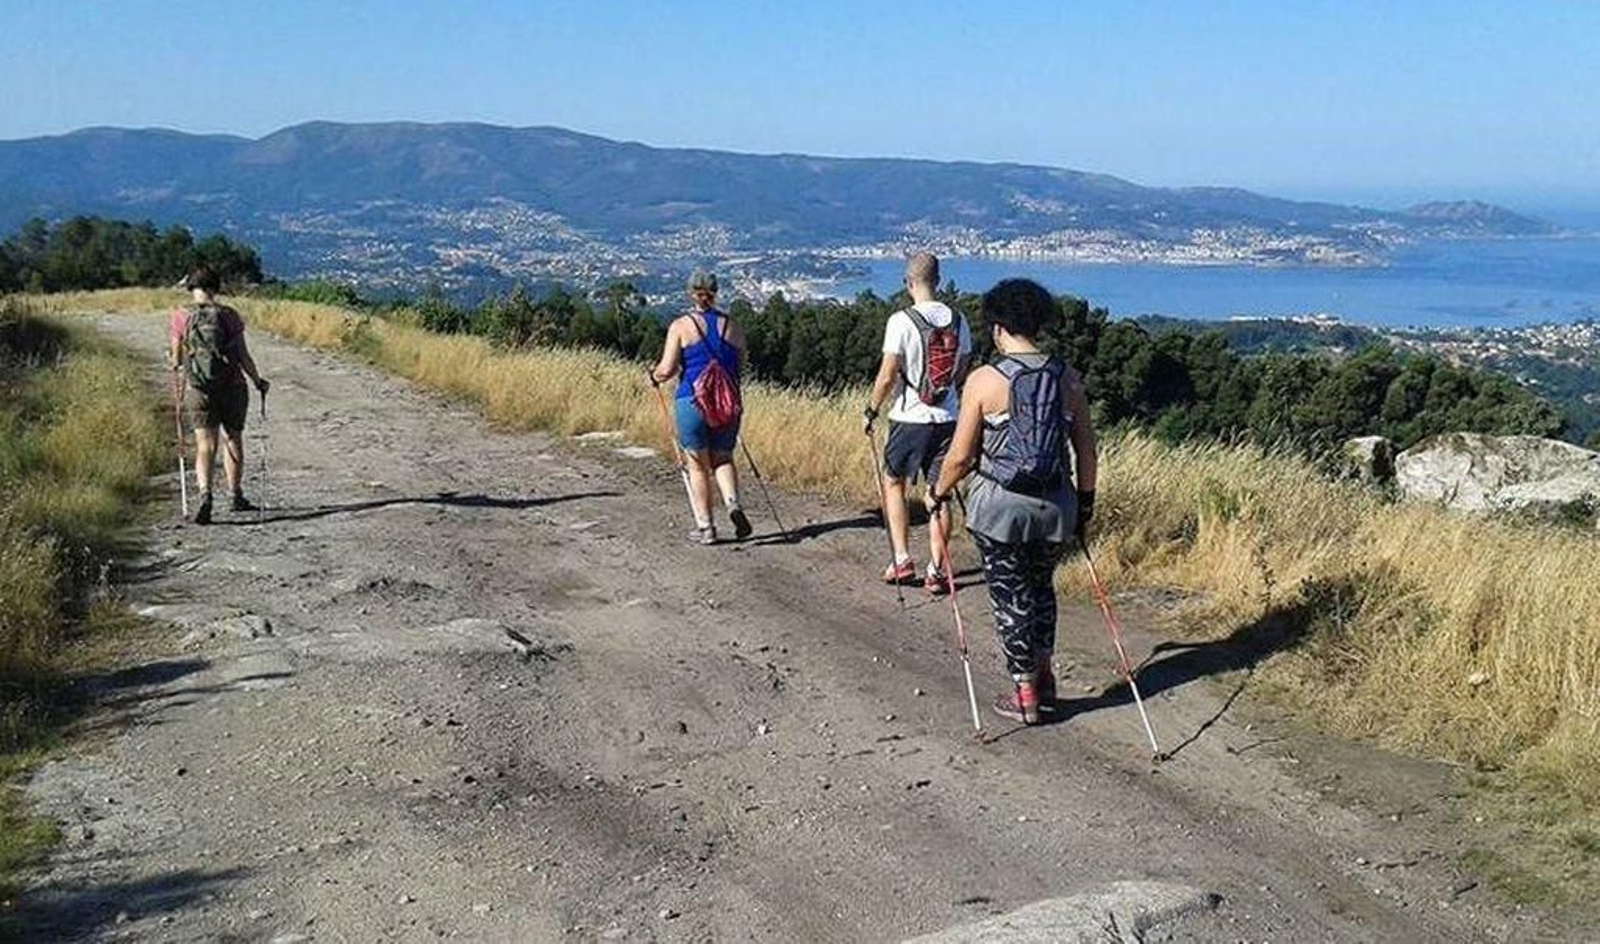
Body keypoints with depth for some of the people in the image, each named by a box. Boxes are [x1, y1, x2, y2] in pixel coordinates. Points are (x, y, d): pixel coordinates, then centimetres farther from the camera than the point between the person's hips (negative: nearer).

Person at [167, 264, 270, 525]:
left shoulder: (181, 317, -3)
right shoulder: (229, 316, -5)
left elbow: (176, 359, 1)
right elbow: (243, 356, -4)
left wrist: (173, 361, 24)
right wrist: (257, 380, 10)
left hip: (199, 389, 0)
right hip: (233, 386, 0)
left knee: (205, 444, 0)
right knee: (233, 439, 16)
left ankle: (205, 494, -21)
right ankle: (236, 496, 25)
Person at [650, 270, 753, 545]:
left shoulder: (681, 326, -6)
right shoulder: (732, 327, 4)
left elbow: (666, 371, -9)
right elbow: (740, 368, 11)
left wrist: (654, 375, 12)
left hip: (692, 402, -3)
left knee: (698, 466, 10)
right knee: (723, 458, 19)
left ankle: (705, 527, 12)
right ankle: (734, 504, -6)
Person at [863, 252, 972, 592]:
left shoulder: (901, 321, -13)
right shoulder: (958, 321, 3)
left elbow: (887, 376, -12)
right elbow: (963, 372, 11)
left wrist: (870, 412, 1)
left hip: (910, 418, -4)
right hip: (948, 418, 4)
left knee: (893, 484, 14)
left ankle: (902, 561, 8)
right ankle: (935, 571, 9)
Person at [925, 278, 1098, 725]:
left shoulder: (984, 381, -11)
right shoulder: (1068, 378, 0)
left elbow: (961, 456, -9)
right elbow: (1087, 453, 4)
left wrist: (937, 494, 8)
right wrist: (1086, 502, 18)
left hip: (1001, 505, -4)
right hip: (1056, 505, 4)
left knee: (1011, 598, 10)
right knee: (1041, 588, 25)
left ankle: (1025, 693, 18)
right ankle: (1043, 676, 27)